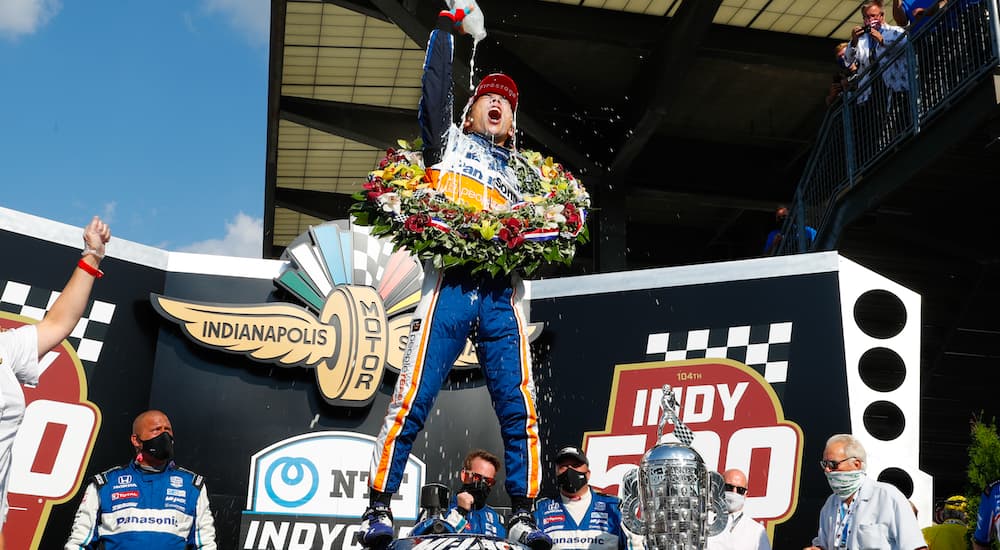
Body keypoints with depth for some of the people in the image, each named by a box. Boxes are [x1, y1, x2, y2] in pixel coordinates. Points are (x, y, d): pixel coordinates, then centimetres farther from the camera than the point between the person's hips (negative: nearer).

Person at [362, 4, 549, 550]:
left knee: (519, 408, -7)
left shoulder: (523, 172, 27)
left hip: (502, 296, 2)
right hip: (450, 288, -2)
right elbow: (434, 86, 11)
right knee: (412, 401, -10)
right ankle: (379, 506, -2)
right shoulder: (448, 143, 22)